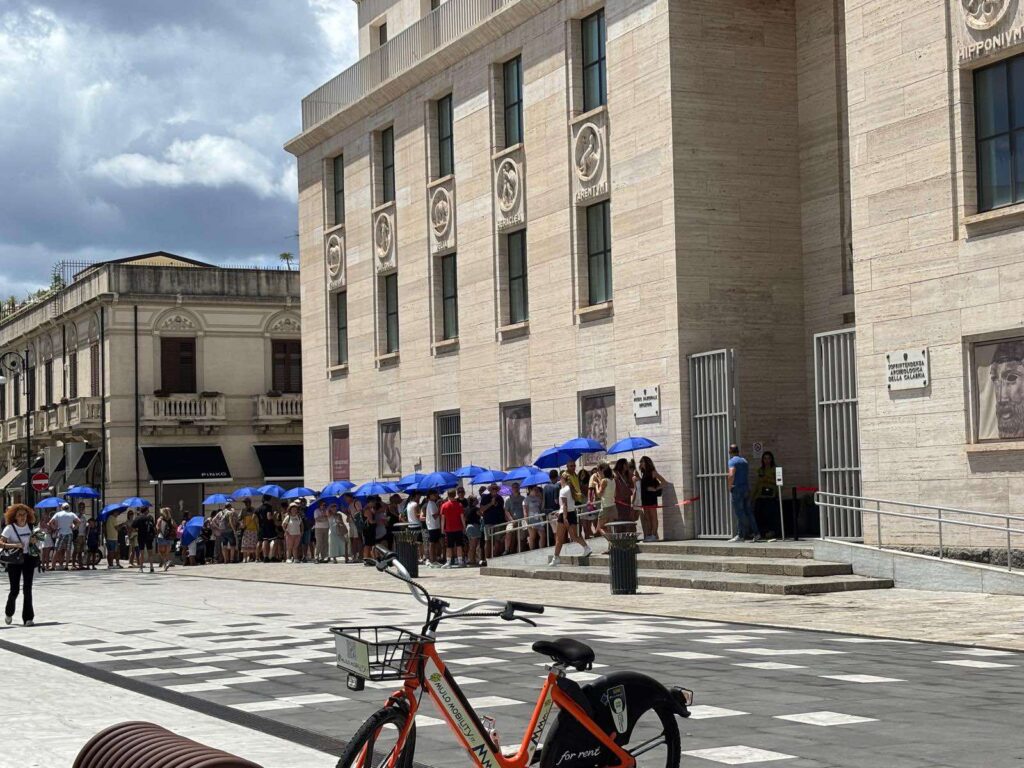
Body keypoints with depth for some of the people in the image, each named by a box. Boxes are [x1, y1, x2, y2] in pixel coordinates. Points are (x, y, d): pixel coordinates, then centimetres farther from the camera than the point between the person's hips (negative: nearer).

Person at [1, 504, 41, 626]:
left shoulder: (31, 527, 7)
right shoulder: (10, 528, -6)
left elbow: (36, 540, 21)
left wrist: (34, 541, -2)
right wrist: (14, 545, -27)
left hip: (28, 559, 3)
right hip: (14, 560, -3)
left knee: (27, 589, -2)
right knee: (15, 589, -1)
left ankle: (28, 617, 0)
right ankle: (9, 613, 26)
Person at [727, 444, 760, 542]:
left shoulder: (732, 461, -8)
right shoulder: (744, 460, 16)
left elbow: (731, 475, -22)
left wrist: (729, 487, -9)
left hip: (738, 489, -7)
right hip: (747, 487, 7)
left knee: (739, 512, -6)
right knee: (748, 511, 11)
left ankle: (741, 535, -5)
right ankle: (755, 533, 10)